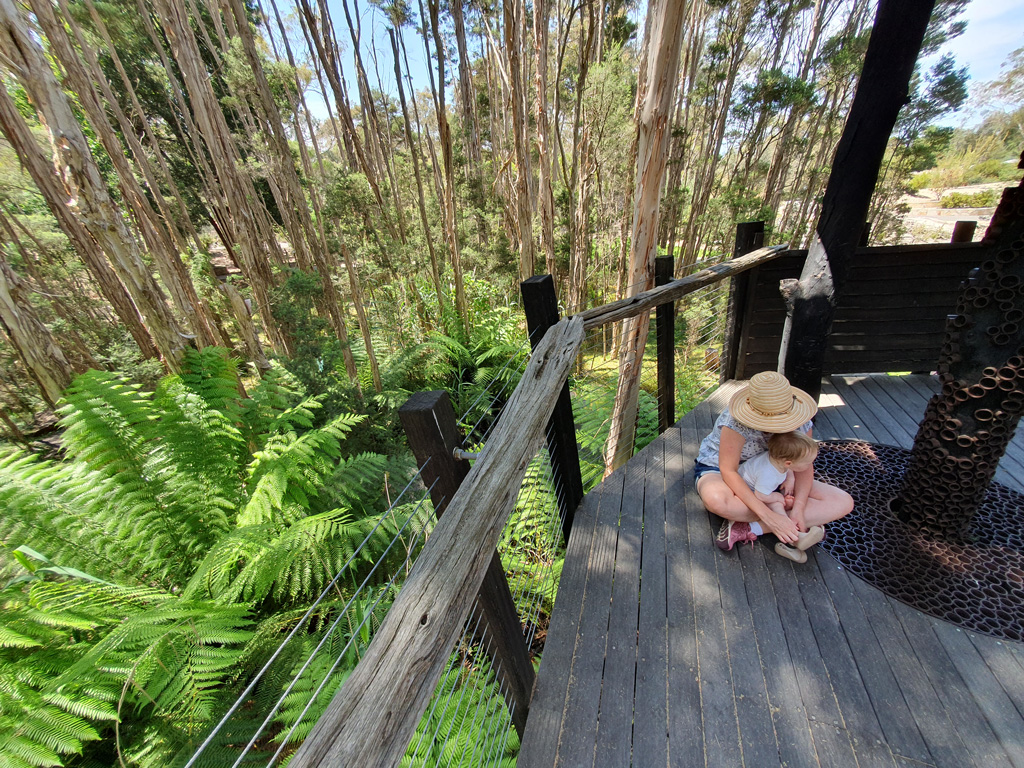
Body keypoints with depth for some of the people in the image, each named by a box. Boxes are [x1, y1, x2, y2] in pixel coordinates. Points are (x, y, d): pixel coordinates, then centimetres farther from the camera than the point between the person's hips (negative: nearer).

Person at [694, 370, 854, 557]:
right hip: (717, 469, -5)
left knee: (843, 502, -11)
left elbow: (804, 466, -10)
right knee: (716, 498, -42)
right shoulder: (736, 421, -34)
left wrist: (798, 508, -26)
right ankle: (810, 520, -17)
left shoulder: (800, 423, -16)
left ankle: (749, 528, -23)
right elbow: (729, 471, -33)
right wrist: (769, 517, -36)